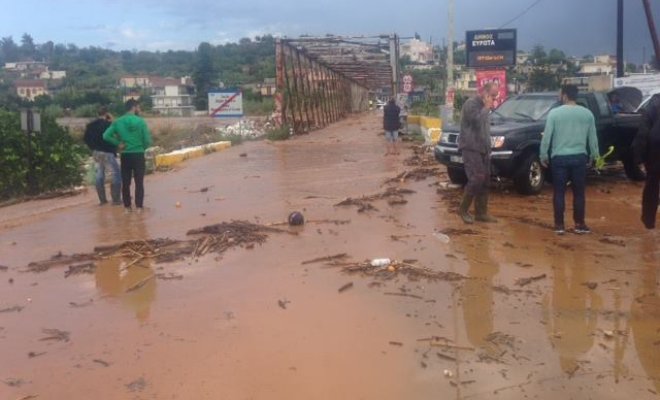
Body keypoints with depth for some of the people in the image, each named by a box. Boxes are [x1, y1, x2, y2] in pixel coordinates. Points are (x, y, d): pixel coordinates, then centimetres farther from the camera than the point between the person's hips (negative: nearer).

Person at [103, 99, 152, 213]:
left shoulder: (118, 122, 1)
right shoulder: (140, 121, -8)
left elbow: (106, 136, -7)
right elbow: (147, 140, -10)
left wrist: (118, 144, 0)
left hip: (125, 155, 3)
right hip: (138, 155, -3)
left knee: (125, 182, 10)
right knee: (139, 182, 3)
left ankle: (127, 207, 15)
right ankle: (139, 207, 3)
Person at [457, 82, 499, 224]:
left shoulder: (484, 106, 18)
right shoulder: (471, 103, -10)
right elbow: (477, 121, -25)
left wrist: (488, 146, 17)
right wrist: (487, 108, -13)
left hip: (483, 148, 9)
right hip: (471, 148, -9)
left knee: (485, 180, 6)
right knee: (477, 178, -15)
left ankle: (481, 213, 11)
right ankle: (463, 209, -1)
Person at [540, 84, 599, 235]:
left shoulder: (555, 113, -6)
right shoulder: (587, 113, 3)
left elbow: (547, 136, -6)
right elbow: (593, 137, 10)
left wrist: (544, 155, 4)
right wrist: (594, 155, 22)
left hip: (559, 157, -2)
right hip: (580, 157, 2)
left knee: (559, 192, 5)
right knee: (579, 192, 9)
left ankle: (559, 225, 6)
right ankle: (579, 224, 13)